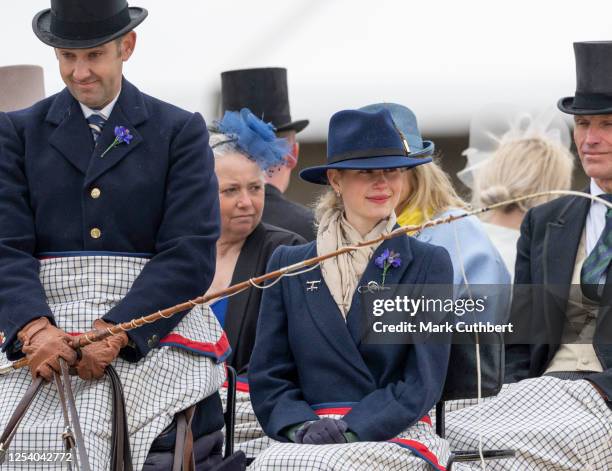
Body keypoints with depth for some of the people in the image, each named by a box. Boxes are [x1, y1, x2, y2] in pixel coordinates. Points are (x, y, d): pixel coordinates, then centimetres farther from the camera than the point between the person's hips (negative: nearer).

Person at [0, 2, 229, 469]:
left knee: (78, 430, -30)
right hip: (43, 322, 2)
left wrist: (115, 332, -16)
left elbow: (191, 256, -1)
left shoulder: (181, 132, 9)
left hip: (148, 332, -2)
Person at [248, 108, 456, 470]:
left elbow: (423, 384, 2)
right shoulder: (289, 264, 16)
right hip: (309, 441, 2)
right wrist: (301, 426, -9)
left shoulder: (429, 264, 9)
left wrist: (350, 428, -12)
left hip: (398, 436, -2)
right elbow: (268, 376, 13)